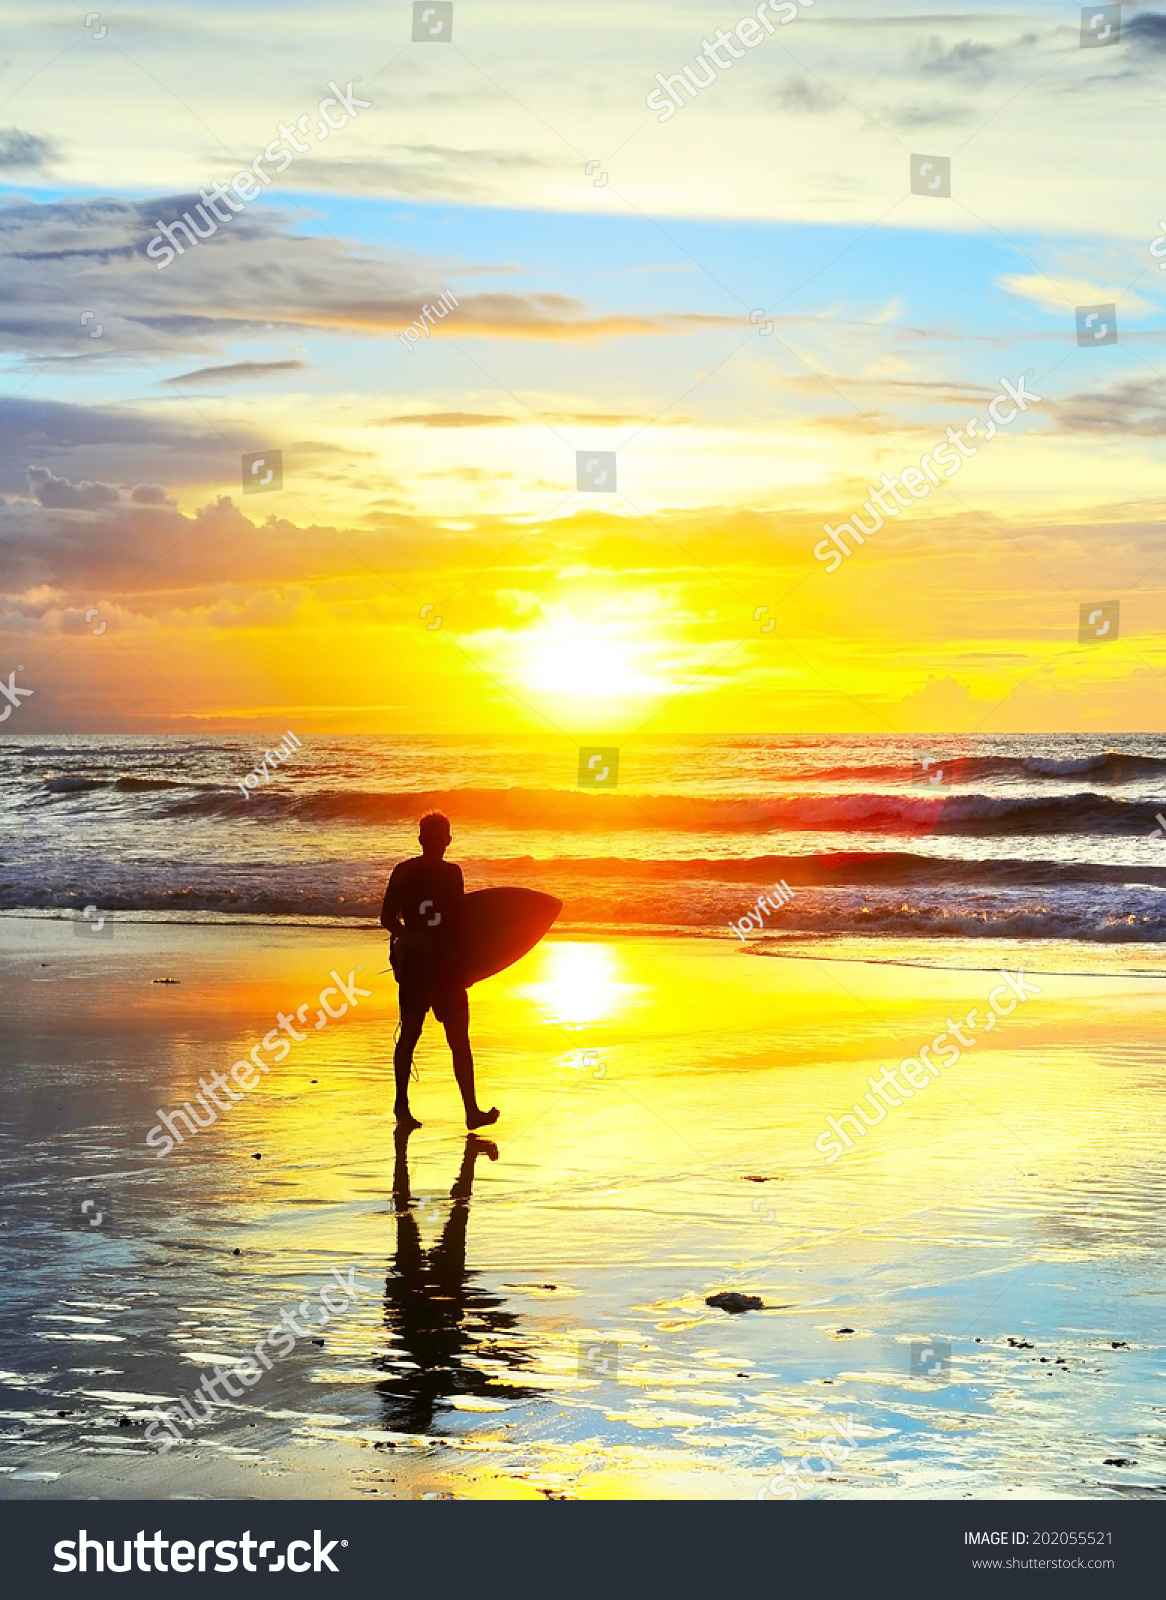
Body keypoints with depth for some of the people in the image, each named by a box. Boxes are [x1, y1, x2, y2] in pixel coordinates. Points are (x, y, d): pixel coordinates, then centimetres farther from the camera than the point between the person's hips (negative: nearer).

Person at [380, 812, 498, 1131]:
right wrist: (408, 936, -22)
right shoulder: (405, 873, -2)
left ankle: (472, 1110, -7)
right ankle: (401, 1103, 20)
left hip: (447, 966, 3)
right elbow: (387, 917, -4)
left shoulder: (452, 873, 10)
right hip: (414, 965, -3)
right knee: (410, 1034, 4)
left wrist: (462, 958, 7)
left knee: (460, 1038, -3)